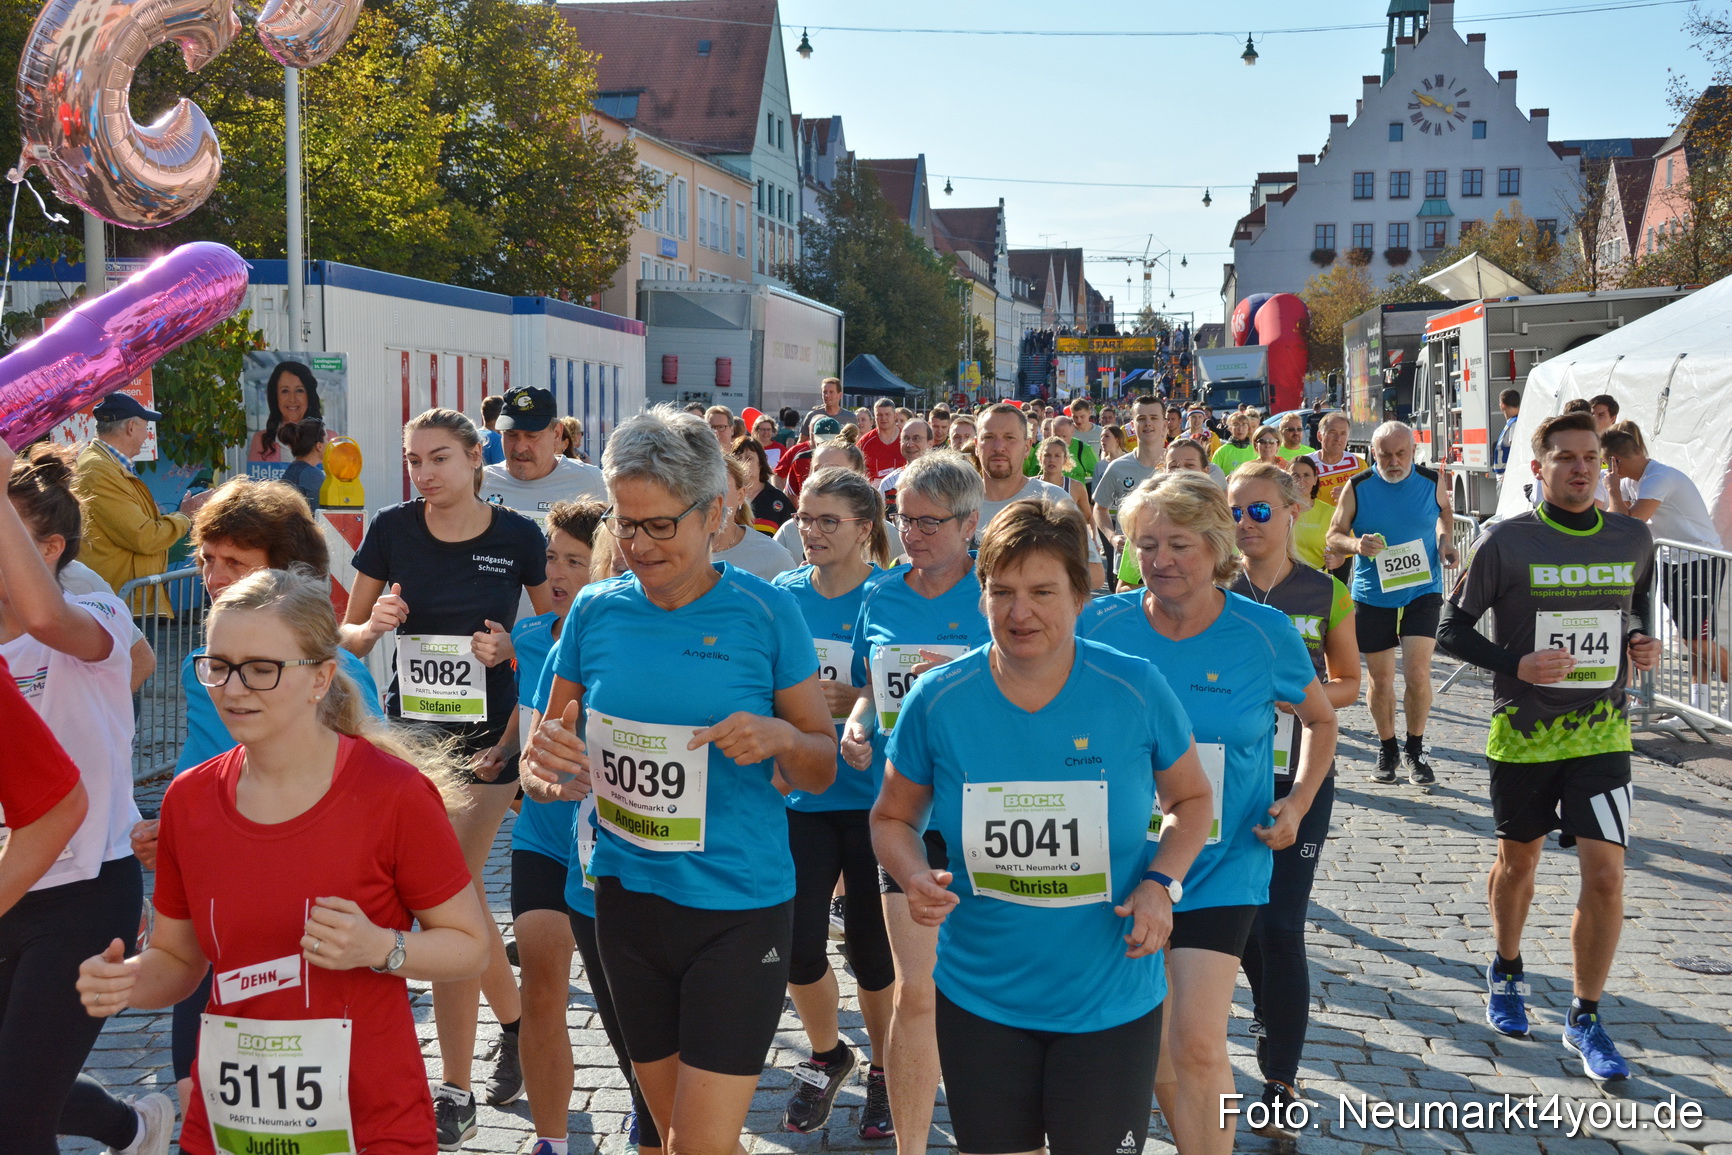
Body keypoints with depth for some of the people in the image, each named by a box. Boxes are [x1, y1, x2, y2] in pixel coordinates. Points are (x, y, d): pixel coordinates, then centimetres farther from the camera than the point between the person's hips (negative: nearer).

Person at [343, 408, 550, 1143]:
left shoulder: (518, 538, -7)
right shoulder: (391, 531, -1)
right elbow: (349, 635, 6)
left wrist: (512, 648, -17)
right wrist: (374, 625, -16)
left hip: (483, 732, -3)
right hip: (409, 726, 4)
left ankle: (455, 1093, 6)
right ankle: (515, 1019, 39)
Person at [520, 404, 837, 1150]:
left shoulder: (765, 614, -8)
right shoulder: (596, 611, 0)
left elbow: (822, 768, -1)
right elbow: (554, 744, 11)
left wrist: (779, 738, -23)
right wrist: (549, 759, -12)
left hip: (738, 908, -4)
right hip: (628, 896, 4)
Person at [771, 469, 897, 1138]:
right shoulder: (784, 594, 3)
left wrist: (855, 703, -24)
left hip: (873, 799, -3)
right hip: (800, 797, 3)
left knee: (870, 948, 5)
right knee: (798, 946, 3)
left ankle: (884, 1070, 30)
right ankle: (826, 1056, 31)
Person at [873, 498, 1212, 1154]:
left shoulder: (1136, 691, -11)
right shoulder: (938, 701, -9)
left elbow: (1192, 799, 5)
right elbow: (892, 818, 5)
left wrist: (1160, 883, -12)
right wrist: (916, 878, -16)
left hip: (1111, 999, -1)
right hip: (980, 999, 1)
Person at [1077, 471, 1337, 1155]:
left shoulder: (1263, 633, -8)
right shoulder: (1101, 624, -6)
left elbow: (1320, 720, 9)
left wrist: (1298, 803, -5)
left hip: (1220, 867, -2)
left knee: (1198, 1046, -10)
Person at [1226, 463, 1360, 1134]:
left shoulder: (1326, 594, -1)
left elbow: (1348, 683, 8)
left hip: (1299, 776, -2)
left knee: (1281, 925, -6)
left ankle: (1280, 1082, 3)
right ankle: (1275, 1018, 37)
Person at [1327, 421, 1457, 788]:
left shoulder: (1433, 482, -1)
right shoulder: (1356, 488, -4)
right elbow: (1334, 536, 3)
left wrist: (1444, 538, 1)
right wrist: (1356, 544, -18)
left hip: (1422, 592, 0)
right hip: (1372, 596, 0)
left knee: (1418, 672, -11)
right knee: (1380, 679, 7)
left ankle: (1415, 751, 9)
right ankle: (1387, 749, 28)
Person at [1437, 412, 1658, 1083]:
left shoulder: (1633, 538, 1)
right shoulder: (1506, 541, -9)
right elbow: (1453, 629, -4)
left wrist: (1641, 640, -2)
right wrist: (1515, 664, -19)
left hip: (1601, 732, 2)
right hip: (1523, 731, -1)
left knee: (1605, 875, -6)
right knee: (1518, 860, 16)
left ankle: (1584, 1018, 9)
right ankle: (1507, 971, 43)